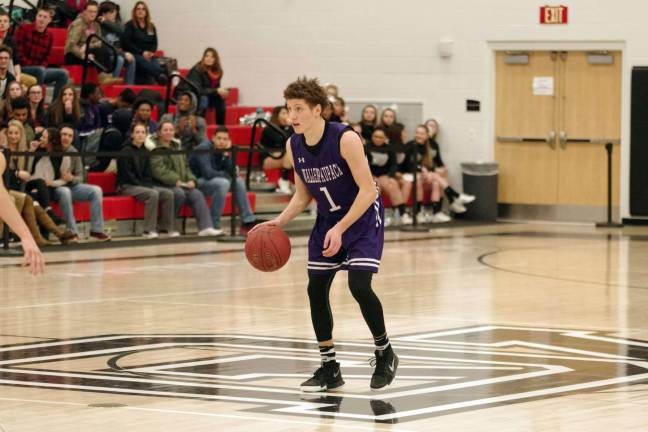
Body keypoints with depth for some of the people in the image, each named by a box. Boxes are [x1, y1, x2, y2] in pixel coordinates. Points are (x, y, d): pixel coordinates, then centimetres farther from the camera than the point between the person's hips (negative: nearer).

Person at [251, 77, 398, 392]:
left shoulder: (345, 139, -25)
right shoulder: (293, 145, -6)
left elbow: (367, 190, -24)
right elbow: (303, 194, 6)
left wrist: (340, 229, -30)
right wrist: (279, 221, -10)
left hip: (362, 217, -6)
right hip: (328, 220, 6)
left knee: (359, 285, -19)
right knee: (315, 289, -1)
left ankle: (385, 353, 5)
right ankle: (329, 368, 11)